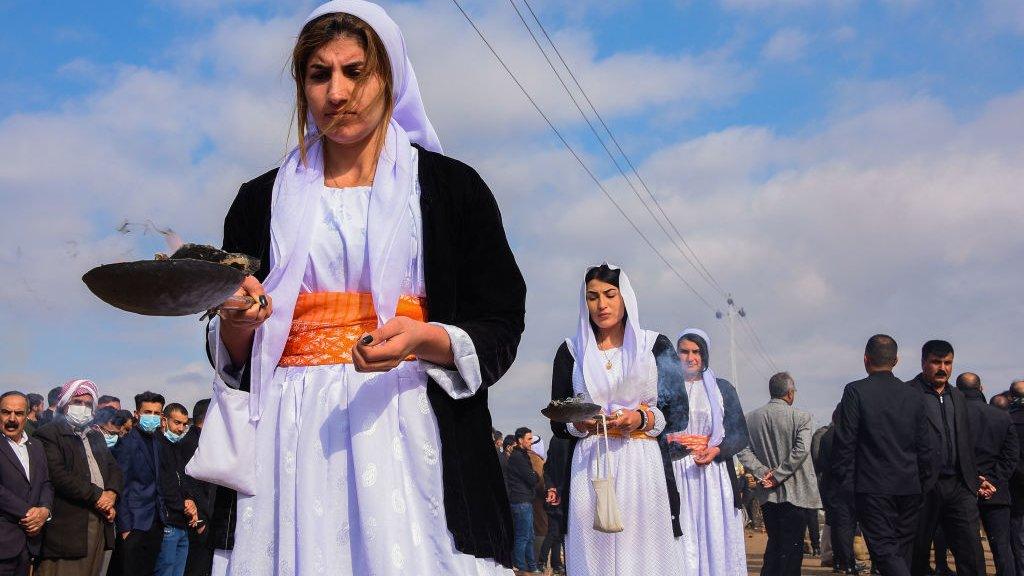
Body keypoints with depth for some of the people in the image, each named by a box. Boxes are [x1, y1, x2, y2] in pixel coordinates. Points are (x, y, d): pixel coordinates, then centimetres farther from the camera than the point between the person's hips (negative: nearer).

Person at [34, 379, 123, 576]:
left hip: (99, 522, 7)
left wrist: (112, 494, -4)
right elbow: (59, 476, -15)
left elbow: (114, 469, 17)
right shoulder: (48, 434, -3)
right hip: (67, 527, -7)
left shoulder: (96, 436, 22)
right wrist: (97, 496, -12)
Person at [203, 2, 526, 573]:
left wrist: (424, 339, -18)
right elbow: (233, 357, 15)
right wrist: (237, 321, -8)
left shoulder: (452, 186, 5)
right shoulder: (262, 200, 13)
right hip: (294, 437, 2)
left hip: (408, 430, -2)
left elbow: (499, 331, 1)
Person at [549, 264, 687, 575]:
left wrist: (643, 419, -13)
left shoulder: (656, 345, 9)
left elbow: (679, 415, 5)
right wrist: (579, 424, -12)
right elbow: (557, 424, 9)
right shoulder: (571, 351, 12)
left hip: (643, 468, -1)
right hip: (590, 469, 1)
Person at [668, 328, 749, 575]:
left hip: (714, 473, 1)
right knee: (682, 541, -6)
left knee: (715, 535, -4)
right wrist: (679, 442, -10)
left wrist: (716, 450, -9)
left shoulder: (722, 388, 12)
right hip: (677, 474, -1)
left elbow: (741, 434, 8)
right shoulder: (666, 388, 10)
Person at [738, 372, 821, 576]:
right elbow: (801, 450, -18)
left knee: (774, 542, 17)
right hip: (795, 494, -4)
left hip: (767, 495, 4)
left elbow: (743, 450, -3)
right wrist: (778, 475, -13)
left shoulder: (751, 418, 4)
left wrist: (763, 473, -5)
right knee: (792, 546, 3)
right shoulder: (800, 417, -8)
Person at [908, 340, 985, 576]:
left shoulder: (958, 397, 18)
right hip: (922, 487, -5)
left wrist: (973, 481, 16)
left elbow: (966, 444, 22)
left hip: (958, 486, 5)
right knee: (918, 556, 4)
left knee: (972, 556, -3)